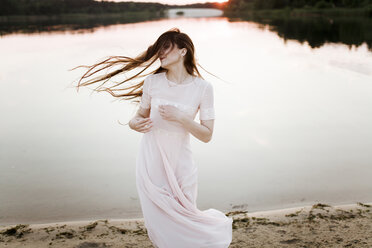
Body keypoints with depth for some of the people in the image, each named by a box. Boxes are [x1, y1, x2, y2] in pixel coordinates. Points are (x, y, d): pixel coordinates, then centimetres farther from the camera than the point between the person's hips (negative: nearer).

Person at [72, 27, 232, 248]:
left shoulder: (202, 87, -10)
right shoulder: (152, 82, -3)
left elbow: (207, 135, -8)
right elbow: (141, 115, 9)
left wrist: (180, 117, -22)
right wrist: (135, 124, -13)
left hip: (179, 165, -2)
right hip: (151, 161, 2)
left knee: (182, 221, 13)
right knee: (159, 225, 11)